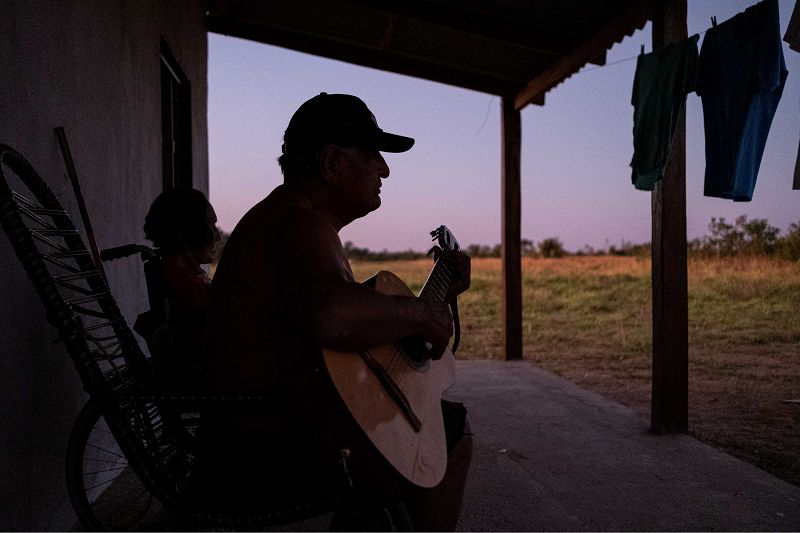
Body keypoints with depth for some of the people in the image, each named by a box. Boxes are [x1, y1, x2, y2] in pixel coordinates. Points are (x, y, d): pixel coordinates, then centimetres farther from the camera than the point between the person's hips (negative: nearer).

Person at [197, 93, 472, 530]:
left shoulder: (284, 215, 15)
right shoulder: (301, 222, -20)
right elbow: (333, 315, -43)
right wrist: (422, 314, -25)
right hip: (277, 457, -10)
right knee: (451, 431, 0)